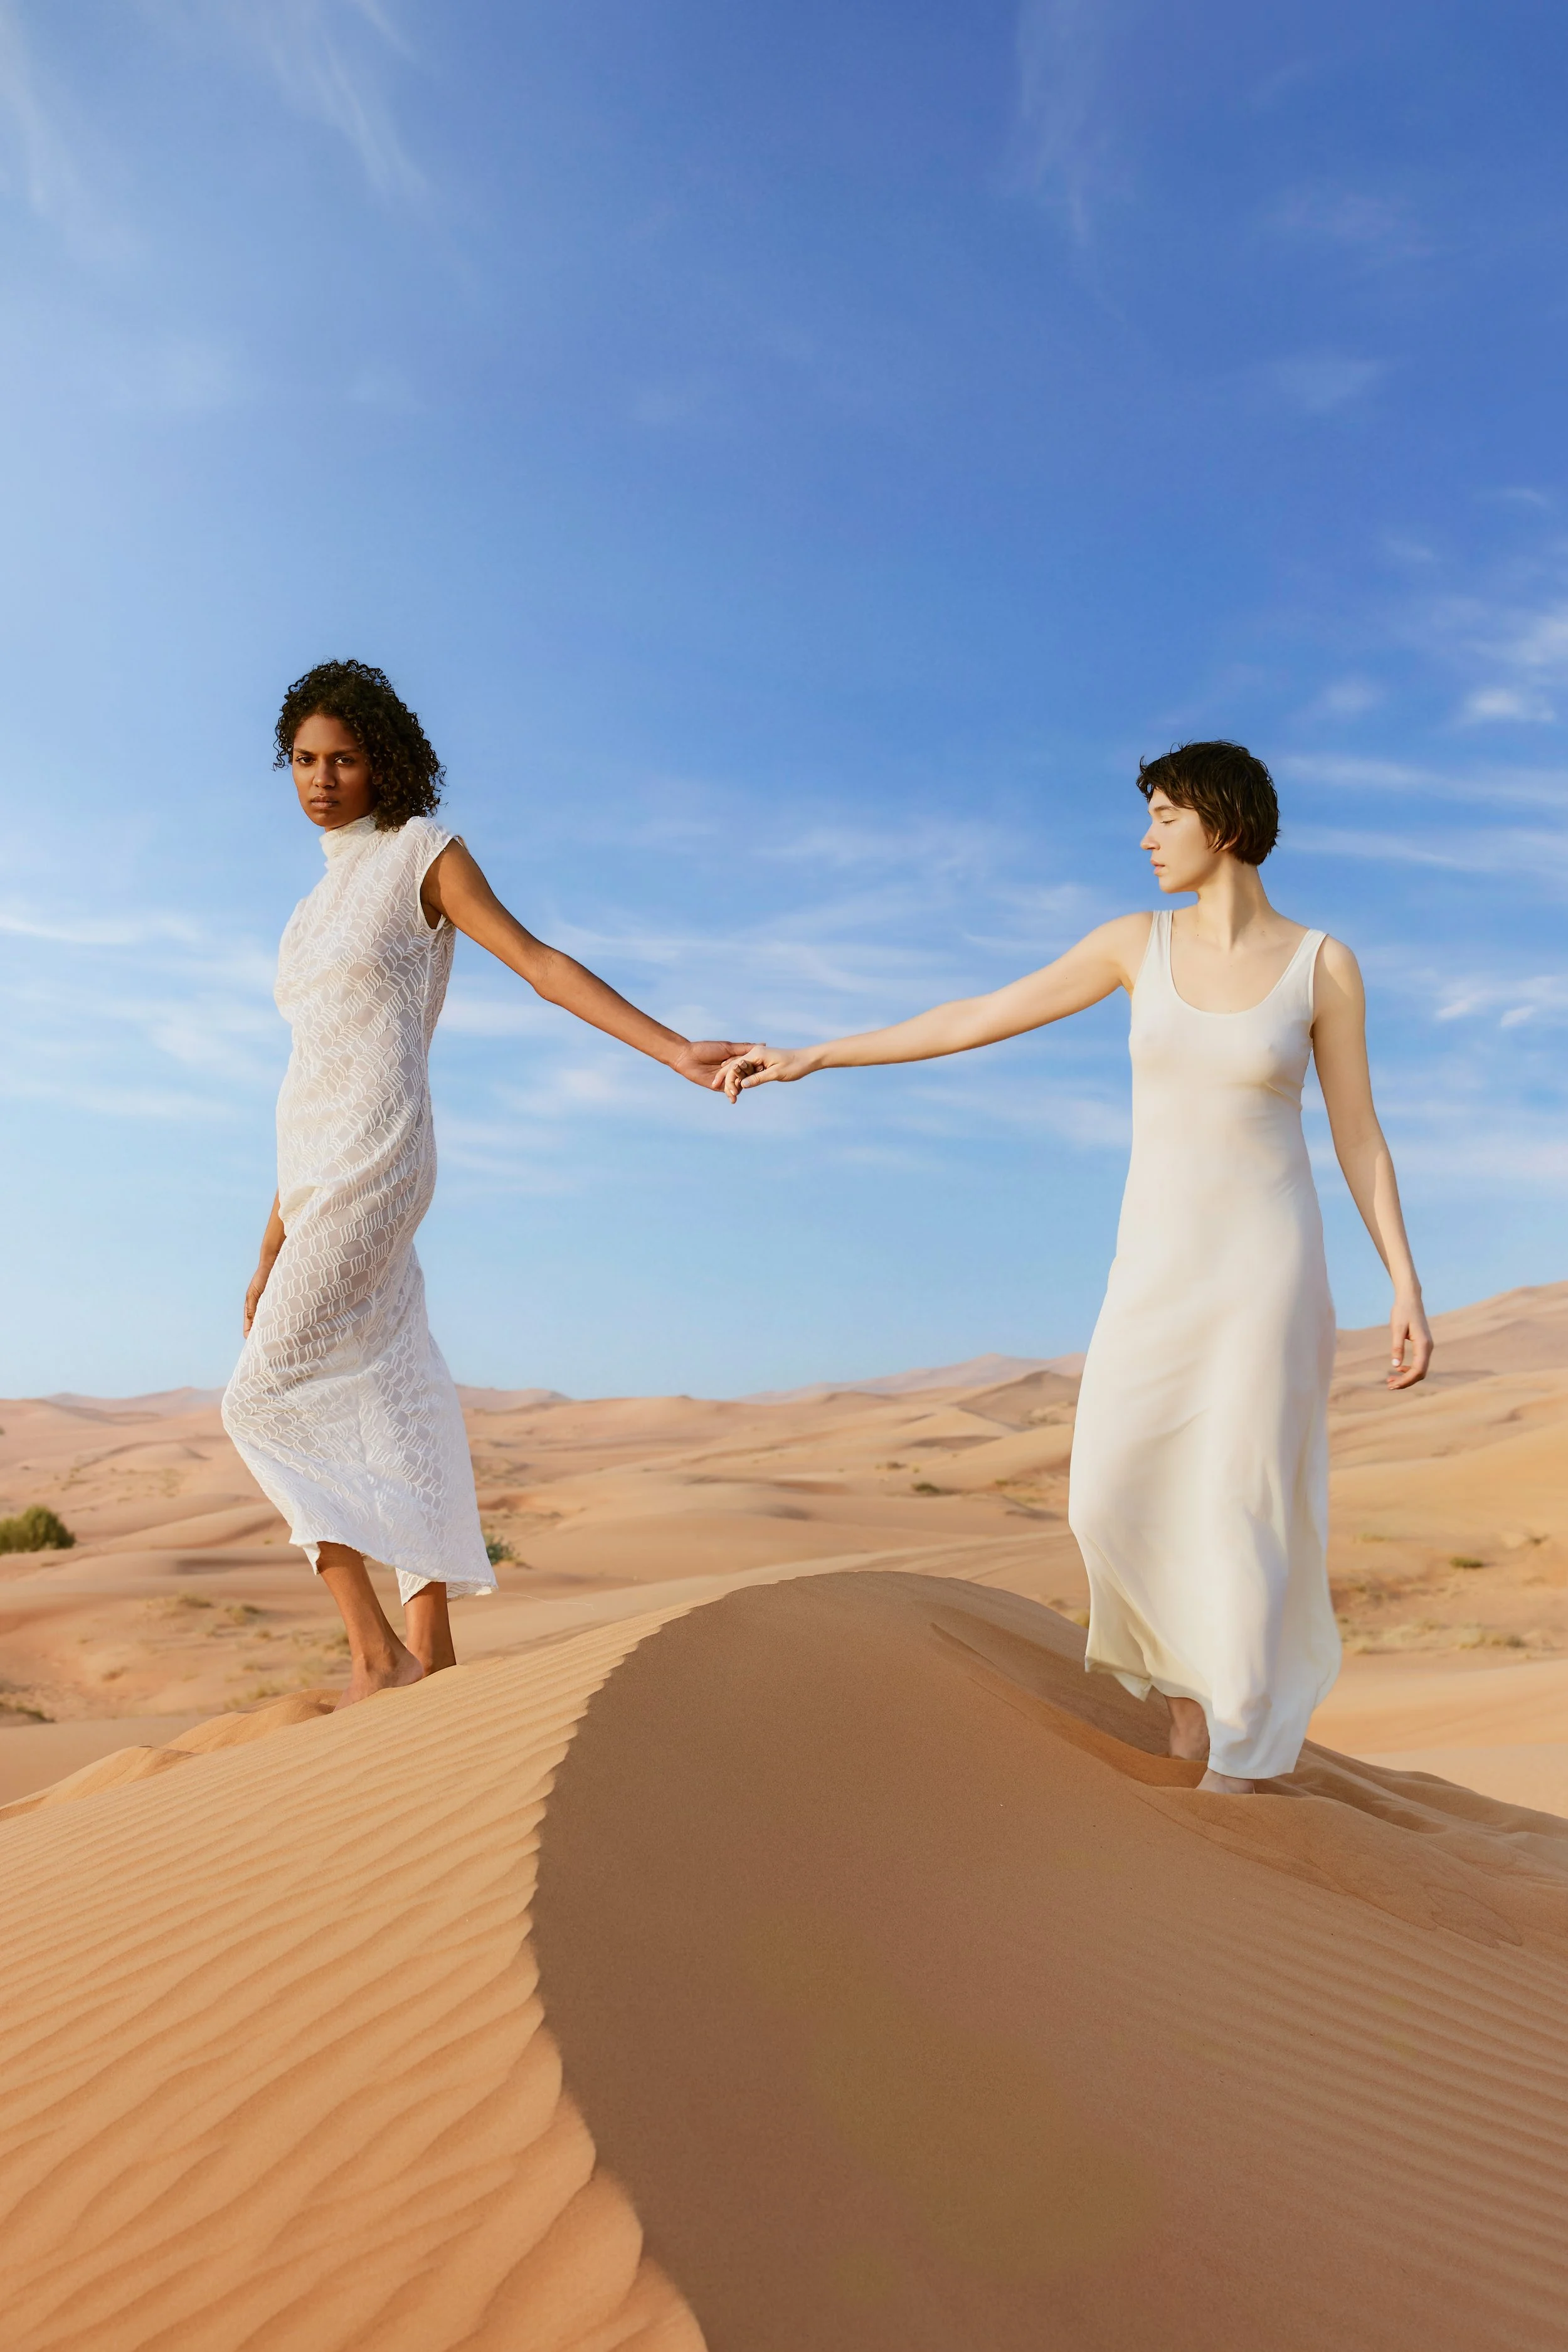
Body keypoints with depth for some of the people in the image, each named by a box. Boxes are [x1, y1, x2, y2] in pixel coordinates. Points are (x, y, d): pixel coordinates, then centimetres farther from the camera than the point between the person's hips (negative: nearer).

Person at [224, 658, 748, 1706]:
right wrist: (273, 1247, 21)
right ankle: (431, 1659, 10)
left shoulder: (423, 853, 2)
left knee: (267, 1399, -13)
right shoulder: (321, 906, 23)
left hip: (373, 1162, -8)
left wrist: (677, 1050, -18)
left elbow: (544, 963, -7)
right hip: (320, 1174, 8)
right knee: (391, 1416, 6)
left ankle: (377, 1650, -7)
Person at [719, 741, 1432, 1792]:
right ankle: (1194, 1663, 29)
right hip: (1160, 1260, 3)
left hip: (1268, 1257, -3)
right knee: (1116, 1500, -1)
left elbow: (1360, 1137, 0)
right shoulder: (1138, 940, 2)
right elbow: (975, 1018, 3)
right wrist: (813, 1056, 1)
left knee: (1241, 1501, -5)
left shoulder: (1325, 964, -4)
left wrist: (1410, 1290, -6)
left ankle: (1238, 1763, 11)